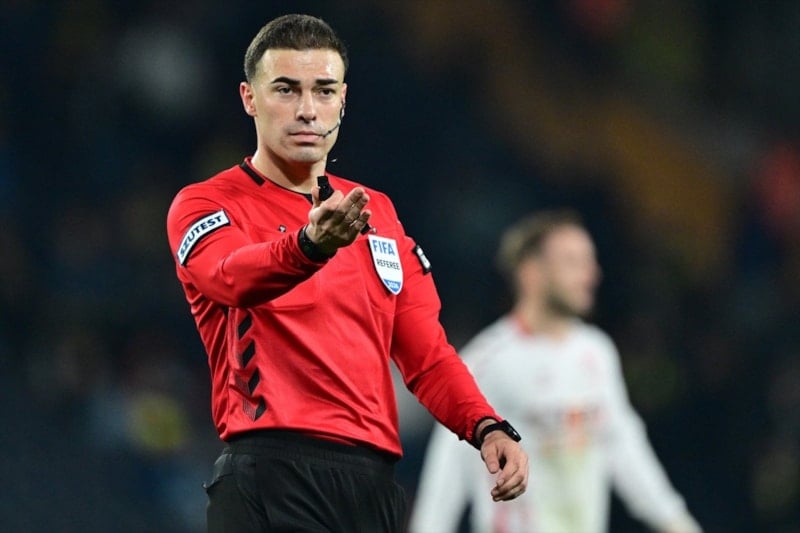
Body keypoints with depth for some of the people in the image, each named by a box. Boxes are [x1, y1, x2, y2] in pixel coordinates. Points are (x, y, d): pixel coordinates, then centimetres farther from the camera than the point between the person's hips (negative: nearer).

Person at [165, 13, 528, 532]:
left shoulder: (378, 213, 19)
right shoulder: (204, 206, 1)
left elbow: (427, 353, 19)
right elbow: (232, 276, -22)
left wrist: (487, 427, 0)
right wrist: (309, 244, -43)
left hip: (375, 483, 5)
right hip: (271, 478, -5)